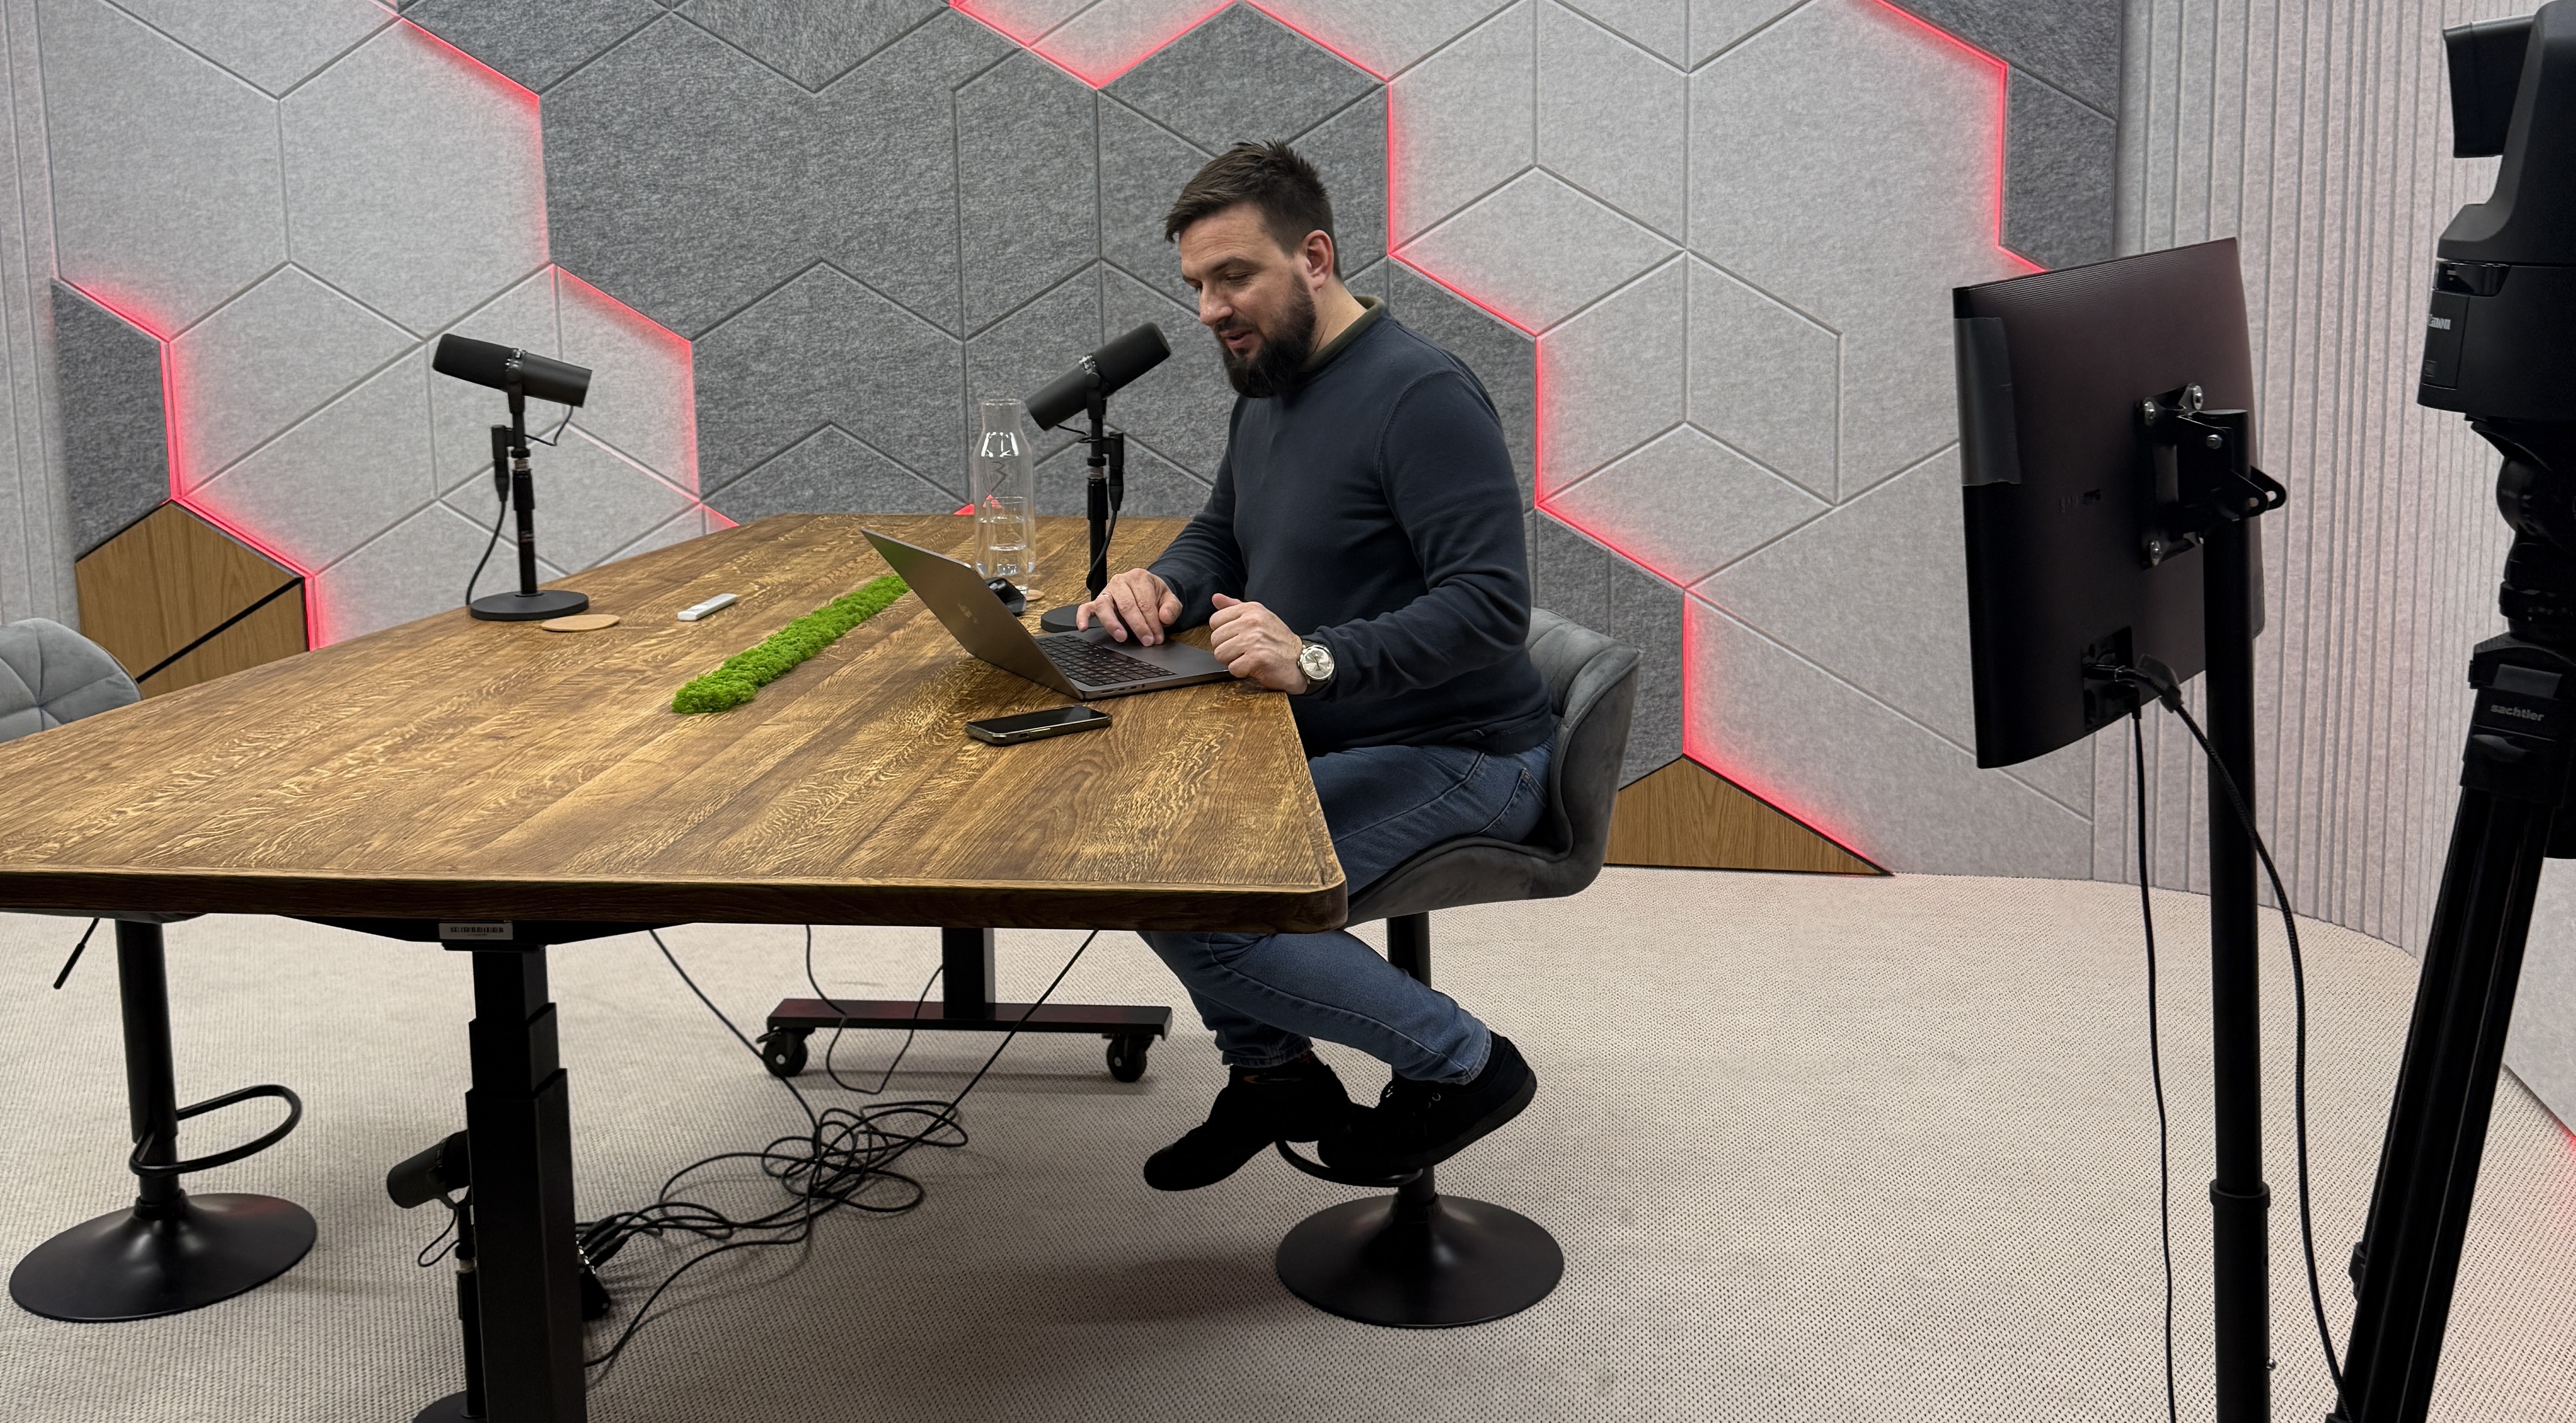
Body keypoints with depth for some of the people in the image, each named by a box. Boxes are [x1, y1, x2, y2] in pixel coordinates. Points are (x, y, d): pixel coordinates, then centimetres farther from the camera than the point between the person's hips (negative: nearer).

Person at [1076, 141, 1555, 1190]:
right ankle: (1271, 1068, 14)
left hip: (1457, 760, -10)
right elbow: (1222, 536, 24)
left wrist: (1317, 660, -38)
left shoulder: (1420, 395, -19)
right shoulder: (1268, 385, 11)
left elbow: (1491, 602, -27)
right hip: (1333, 738, 10)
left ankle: (1463, 1063, -4)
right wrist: (1162, 586, 0)